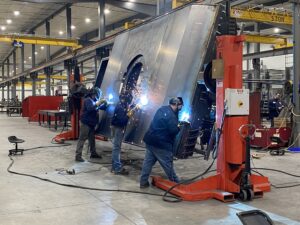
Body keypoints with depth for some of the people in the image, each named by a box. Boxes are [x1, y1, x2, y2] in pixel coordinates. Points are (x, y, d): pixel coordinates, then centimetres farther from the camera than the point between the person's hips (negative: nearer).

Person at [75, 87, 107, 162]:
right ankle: (78, 156, -10)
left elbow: (102, 107, 23)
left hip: (91, 124, 10)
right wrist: (99, 103, -32)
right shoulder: (88, 100, -13)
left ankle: (93, 153, 24)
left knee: (92, 139, 15)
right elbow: (90, 108, -32)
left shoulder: (94, 101, 17)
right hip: (85, 123, -10)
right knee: (82, 139, -9)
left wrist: (105, 103, 4)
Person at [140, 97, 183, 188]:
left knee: (148, 162, 12)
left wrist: (175, 125, 15)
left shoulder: (162, 109, 9)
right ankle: (176, 183, 16)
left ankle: (143, 182, 15)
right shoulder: (171, 115, -18)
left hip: (150, 140, 8)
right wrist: (179, 127, 0)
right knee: (168, 164, 4)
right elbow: (173, 131, -20)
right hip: (161, 143, -8)